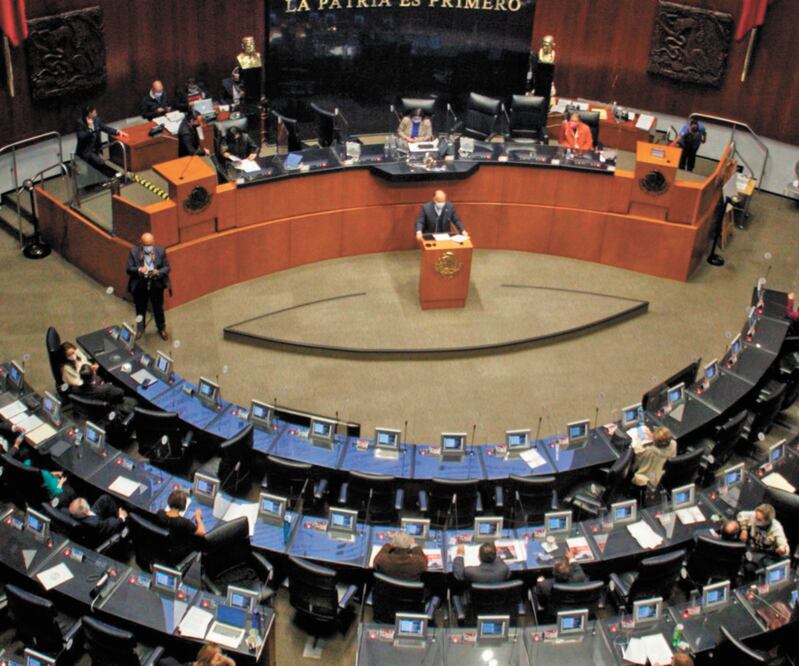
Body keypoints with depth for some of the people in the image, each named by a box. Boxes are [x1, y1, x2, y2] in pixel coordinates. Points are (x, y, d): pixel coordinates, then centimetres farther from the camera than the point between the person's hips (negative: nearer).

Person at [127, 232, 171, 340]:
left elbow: (167, 268, -6)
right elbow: (129, 269, -11)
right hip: (140, 286, 0)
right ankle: (140, 329, 43)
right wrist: (139, 270, -32)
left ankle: (162, 329, 41)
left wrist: (158, 272, -27)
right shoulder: (134, 252, -13)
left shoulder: (161, 251, -11)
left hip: (156, 286, 0)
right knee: (140, 309, 19)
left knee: (158, 309, 18)